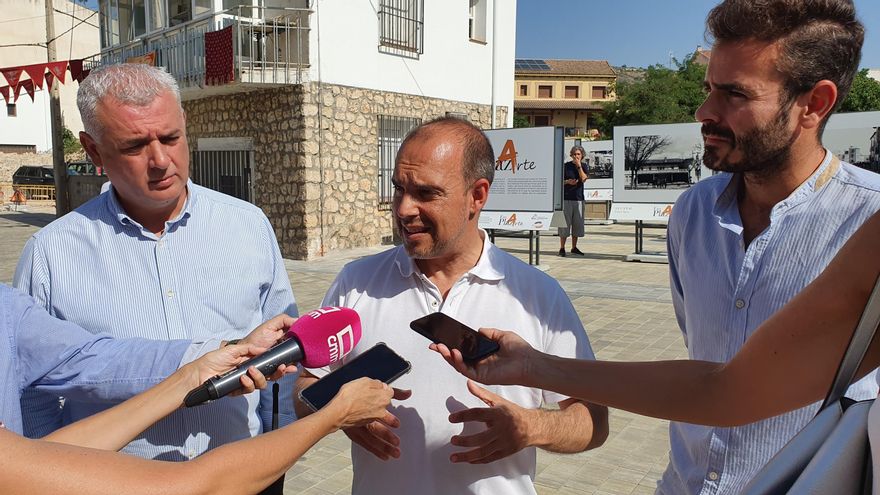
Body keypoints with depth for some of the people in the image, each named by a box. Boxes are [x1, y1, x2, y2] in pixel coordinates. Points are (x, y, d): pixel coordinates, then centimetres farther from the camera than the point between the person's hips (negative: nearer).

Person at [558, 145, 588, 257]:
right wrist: (567, 182, -15)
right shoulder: (566, 166, 1)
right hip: (566, 198, -3)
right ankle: (562, 248, 2)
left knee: (577, 223, 7)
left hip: (579, 198, 3)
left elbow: (583, 179, -8)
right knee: (565, 223, -4)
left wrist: (579, 166, -11)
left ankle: (574, 247, 18)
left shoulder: (584, 166, 9)